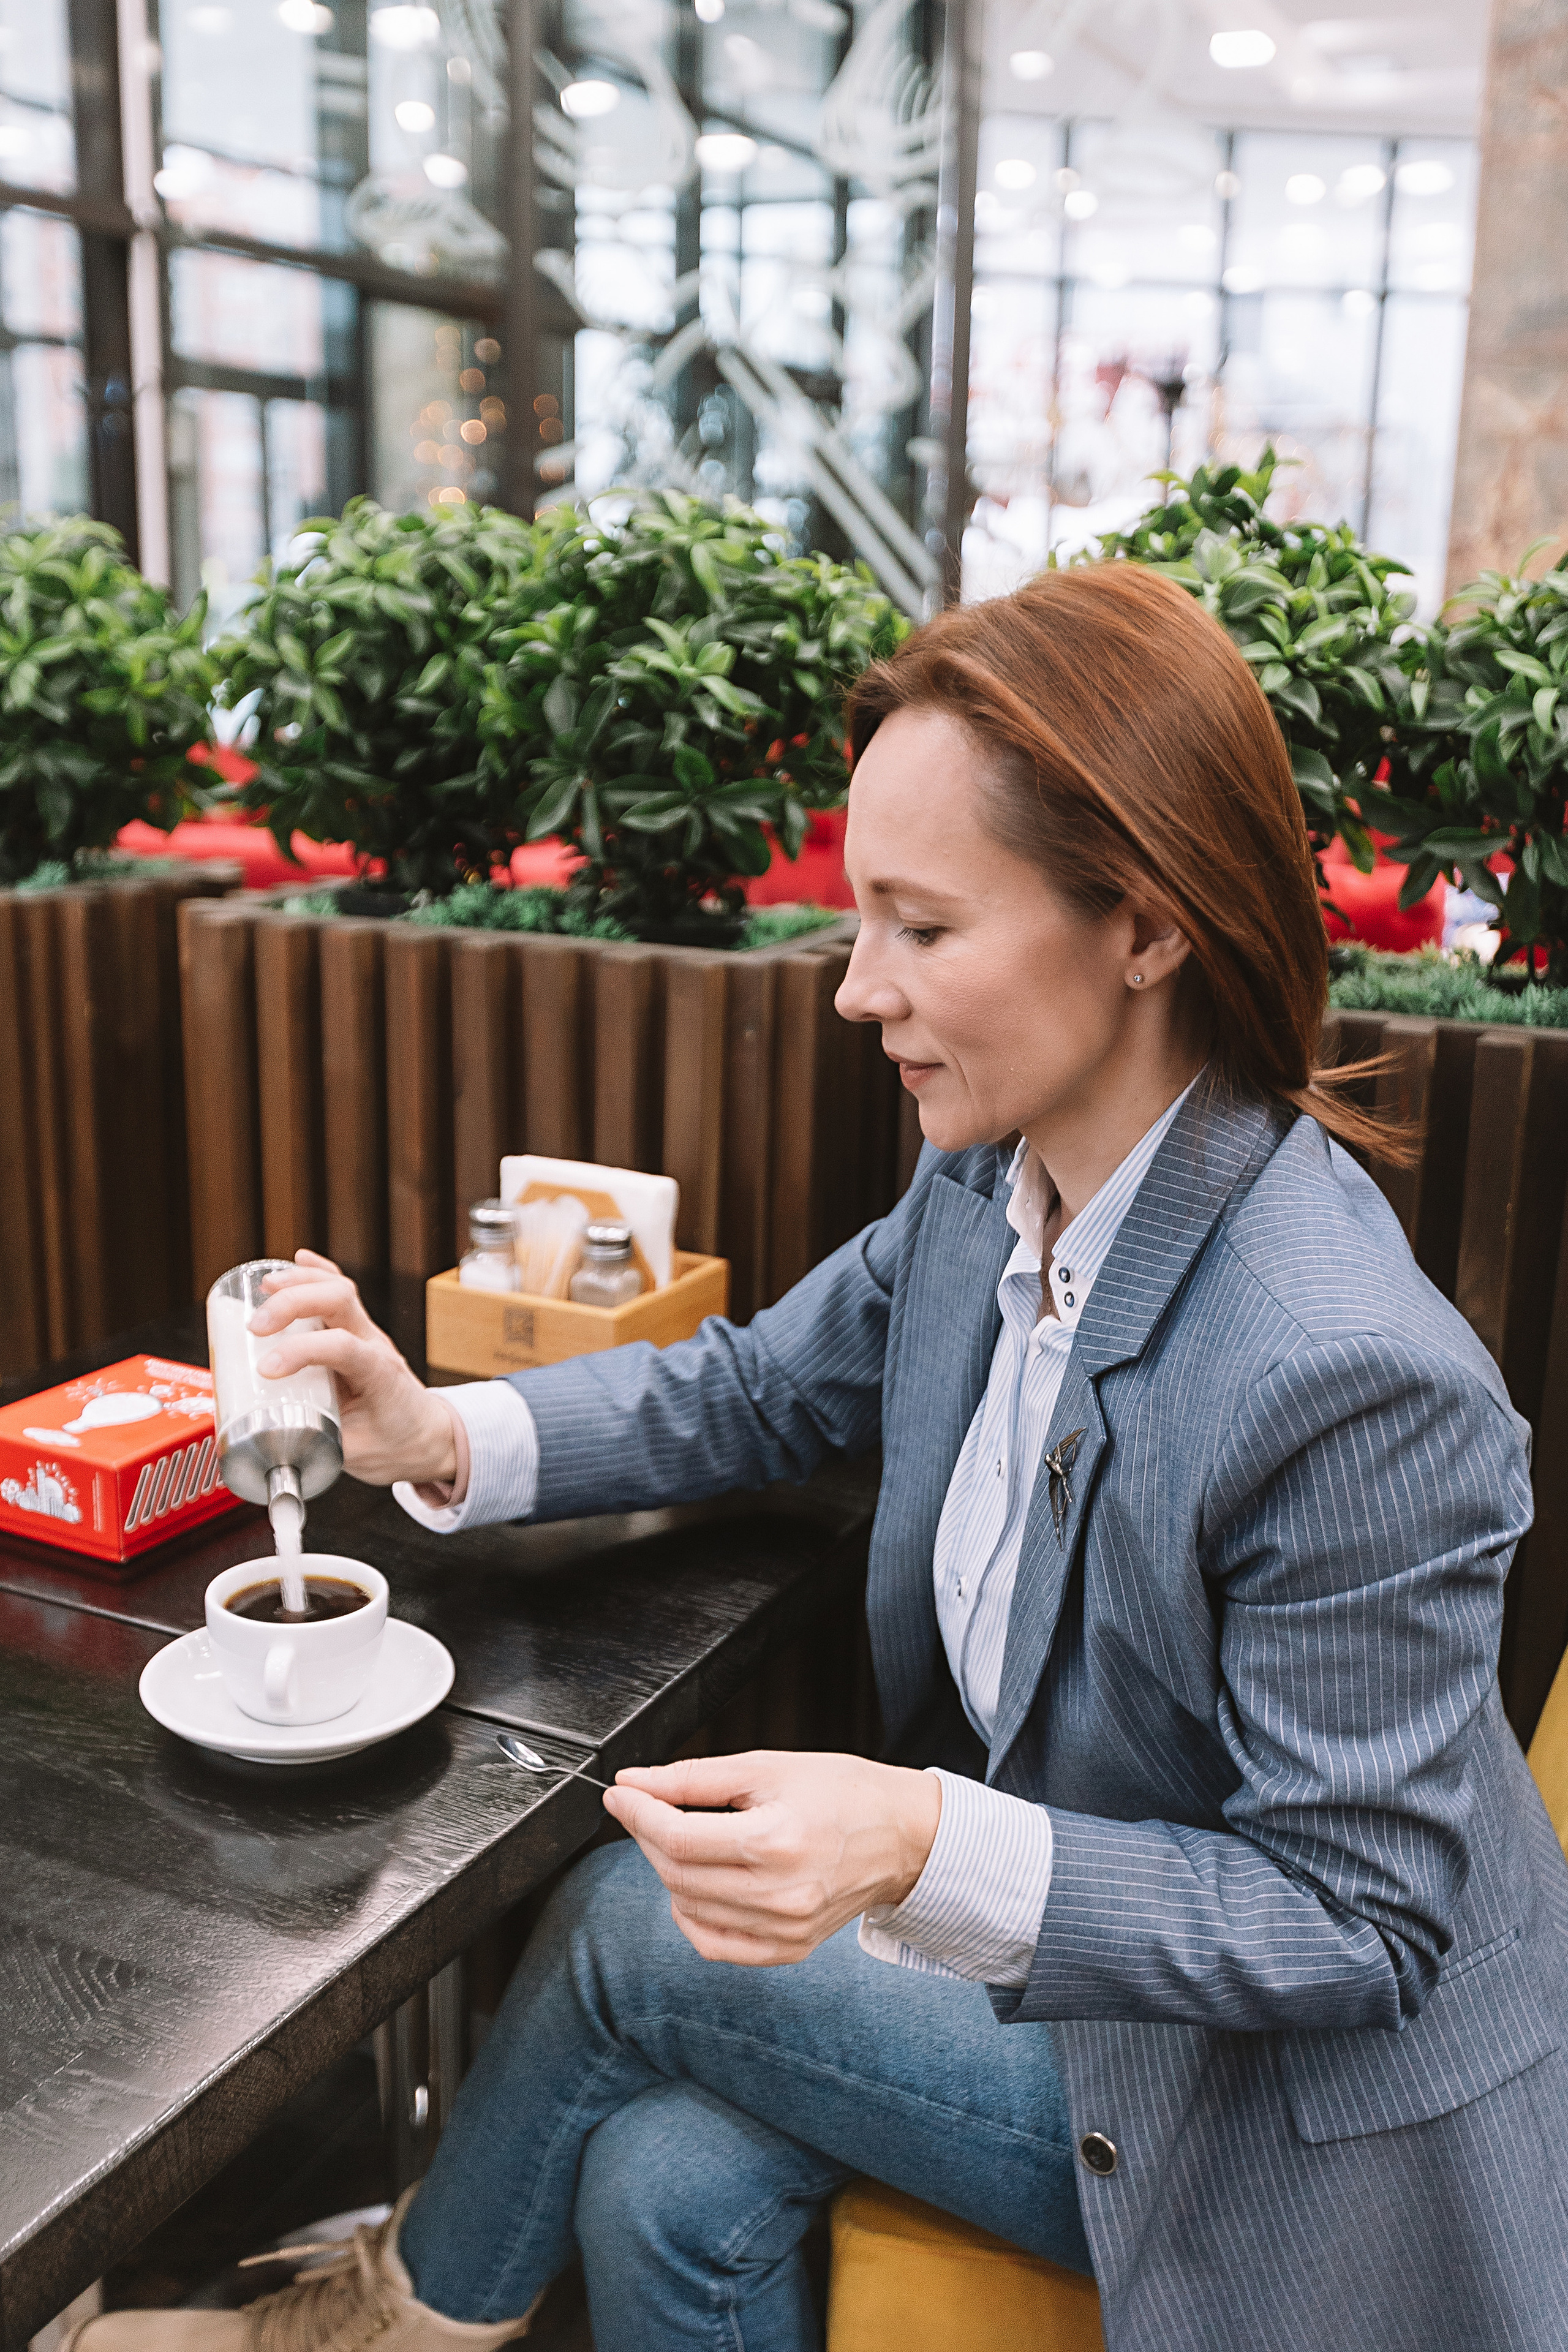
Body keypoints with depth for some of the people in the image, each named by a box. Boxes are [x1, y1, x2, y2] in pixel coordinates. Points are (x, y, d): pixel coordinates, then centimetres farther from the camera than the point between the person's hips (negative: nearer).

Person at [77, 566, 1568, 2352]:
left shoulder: (1361, 1389, -34)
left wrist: (938, 1855, -39)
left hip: (1277, 2110, -6)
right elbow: (765, 1387, 7)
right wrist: (447, 1439, -9)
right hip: (1020, 1920, 6)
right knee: (667, 2188, -8)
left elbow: (1362, 1917, -24)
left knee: (629, 1927, -9)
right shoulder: (986, 1185, -10)